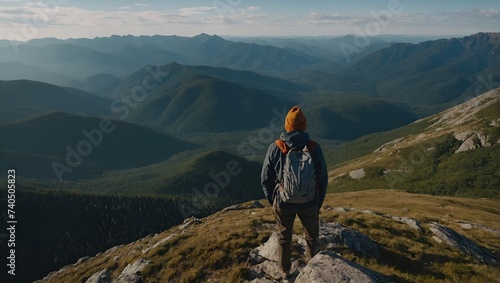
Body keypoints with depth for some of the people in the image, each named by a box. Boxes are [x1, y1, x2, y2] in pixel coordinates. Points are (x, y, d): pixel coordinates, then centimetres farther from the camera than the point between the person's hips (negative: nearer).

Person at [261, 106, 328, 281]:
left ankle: (285, 271, 41)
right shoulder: (314, 148, -15)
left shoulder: (275, 148, -15)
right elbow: (322, 179, -7)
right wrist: (319, 203, 9)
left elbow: (266, 179, -7)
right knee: (312, 236, 26)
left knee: (284, 237, 24)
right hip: (309, 203, 0)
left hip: (283, 202, 0)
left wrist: (273, 201, 9)